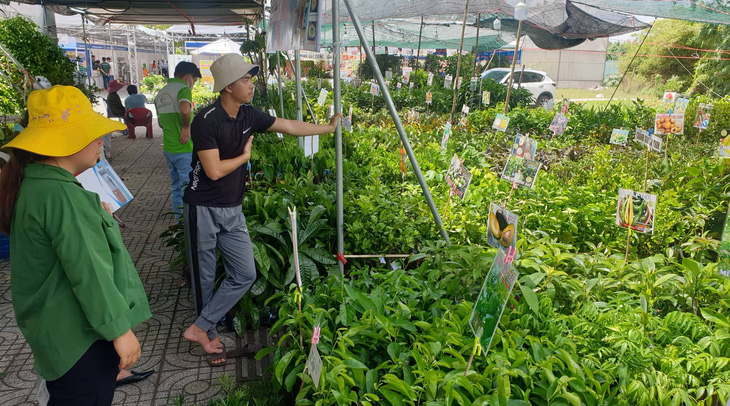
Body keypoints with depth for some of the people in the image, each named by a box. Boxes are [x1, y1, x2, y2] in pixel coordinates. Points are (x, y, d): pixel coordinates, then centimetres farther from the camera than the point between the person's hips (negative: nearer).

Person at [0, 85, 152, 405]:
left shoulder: (33, 184, 5)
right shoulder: (62, 196, -26)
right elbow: (89, 273, -26)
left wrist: (97, 217, 16)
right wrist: (119, 330, -20)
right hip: (80, 336, -10)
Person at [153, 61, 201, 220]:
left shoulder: (160, 94, 14)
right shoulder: (183, 89, -13)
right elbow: (185, 109, -35)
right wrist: (186, 126, -19)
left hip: (168, 147, 8)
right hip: (185, 149, -8)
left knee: (176, 188, 18)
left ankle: (179, 221, 28)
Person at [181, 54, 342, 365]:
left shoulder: (248, 115, 3)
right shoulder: (207, 120, -18)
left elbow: (289, 126, 12)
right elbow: (214, 170, -22)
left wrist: (330, 127, 16)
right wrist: (245, 155, -7)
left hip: (232, 210, 7)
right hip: (203, 209, -7)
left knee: (245, 274, 3)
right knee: (204, 278, 7)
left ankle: (200, 328, 13)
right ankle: (210, 337, 25)